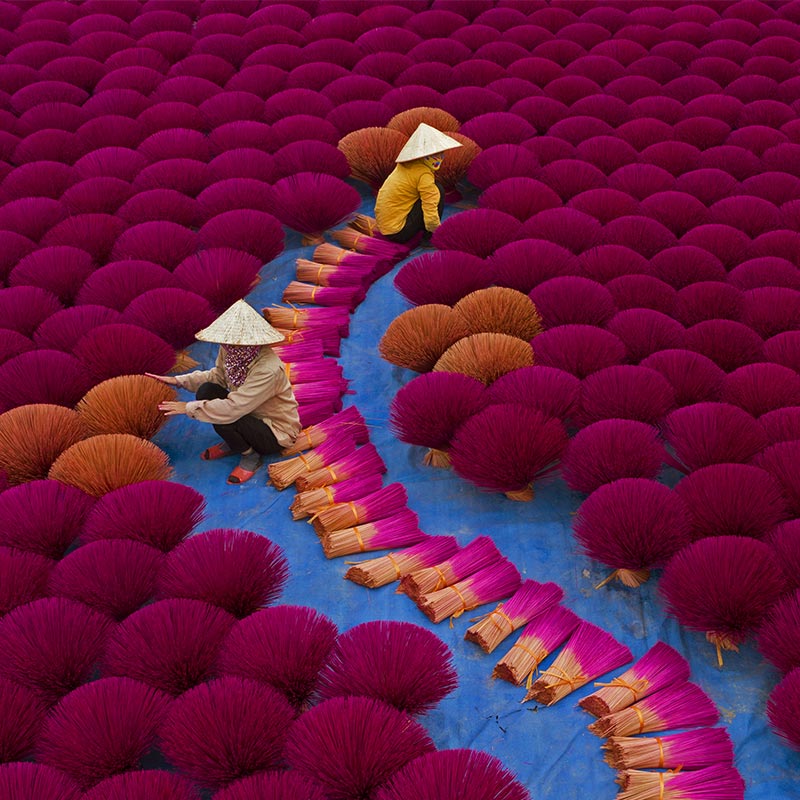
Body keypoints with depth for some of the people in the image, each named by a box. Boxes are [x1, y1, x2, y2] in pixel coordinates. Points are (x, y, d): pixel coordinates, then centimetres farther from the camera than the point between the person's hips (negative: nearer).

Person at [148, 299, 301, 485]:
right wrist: (178, 381, -3)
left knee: (223, 419, -30)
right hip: (252, 415, 8)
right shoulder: (230, 350, -13)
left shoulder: (268, 369, -35)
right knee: (206, 390, -10)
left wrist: (189, 408, -28)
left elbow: (232, 409, -36)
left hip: (277, 432, -8)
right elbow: (218, 375, 8)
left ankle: (251, 455, 0)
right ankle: (233, 444, 10)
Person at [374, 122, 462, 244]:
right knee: (438, 190, -7)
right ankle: (429, 238, -1)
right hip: (399, 232, -9)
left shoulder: (405, 165, 8)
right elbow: (431, 217, -22)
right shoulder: (424, 174, -18)